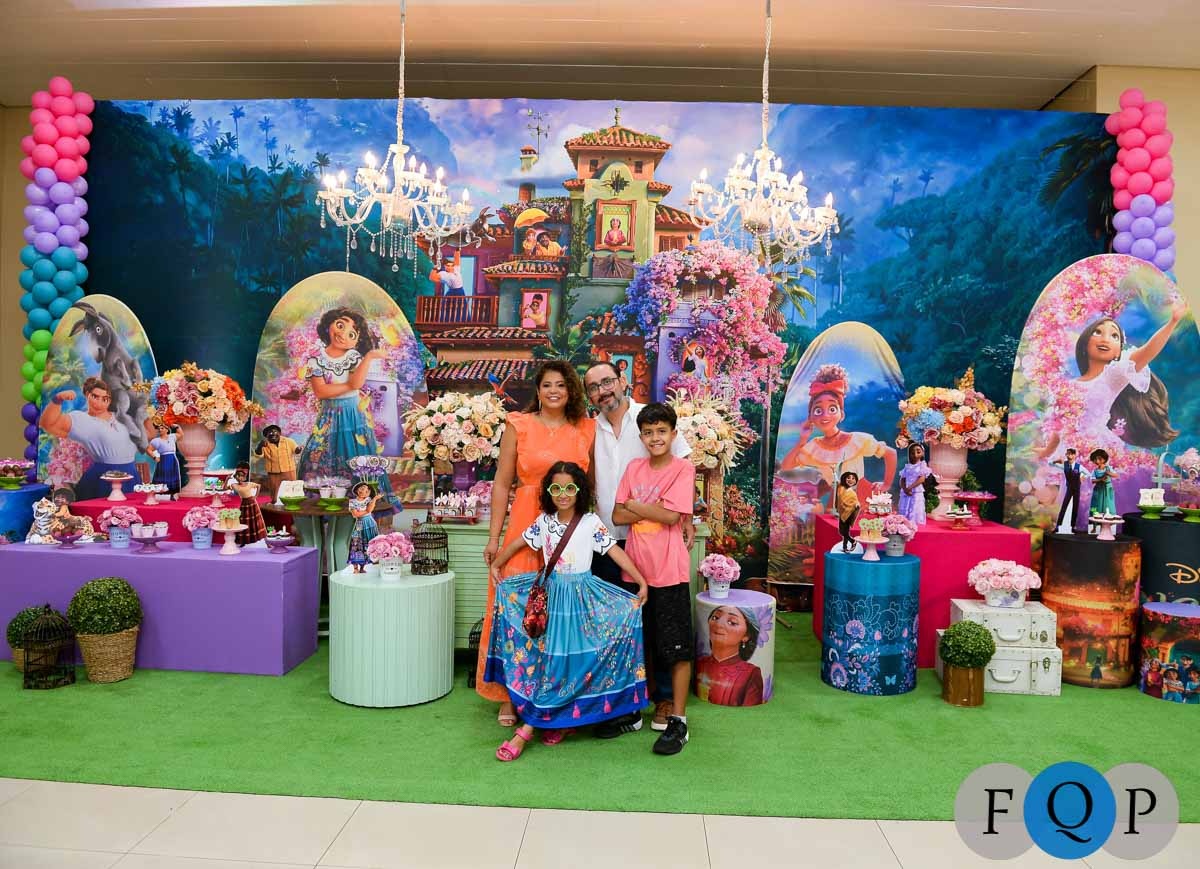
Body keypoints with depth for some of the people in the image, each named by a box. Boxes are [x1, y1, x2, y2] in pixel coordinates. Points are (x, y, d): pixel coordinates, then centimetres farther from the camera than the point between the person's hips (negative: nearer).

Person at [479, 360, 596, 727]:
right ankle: (510, 696, 15)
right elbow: (502, 483, 2)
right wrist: (494, 538, -2)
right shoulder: (518, 425, 2)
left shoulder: (586, 429, 8)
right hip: (527, 526, -2)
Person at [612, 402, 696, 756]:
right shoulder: (634, 468, 8)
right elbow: (618, 516, 2)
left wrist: (634, 505, -5)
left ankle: (678, 720, 8)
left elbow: (671, 515, -16)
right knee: (641, 644, 16)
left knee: (677, 647, 0)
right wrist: (653, 510, -11)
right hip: (635, 567, 5)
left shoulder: (683, 468, -6)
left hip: (669, 570, -5)